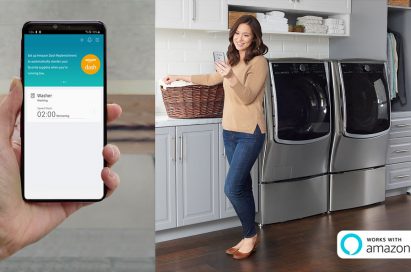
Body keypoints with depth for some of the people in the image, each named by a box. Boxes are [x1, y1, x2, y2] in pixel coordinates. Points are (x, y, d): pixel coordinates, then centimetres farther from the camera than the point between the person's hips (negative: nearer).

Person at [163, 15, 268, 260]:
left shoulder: (259, 62, -10)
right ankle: (249, 237, 21)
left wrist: (230, 77, -32)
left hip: (250, 133, -7)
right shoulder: (233, 61, 13)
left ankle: (251, 235, 11)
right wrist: (180, 78, 33)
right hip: (230, 131, 7)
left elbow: (247, 97, -17)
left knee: (233, 187, -9)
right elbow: (211, 79, 29)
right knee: (242, 186, 11)